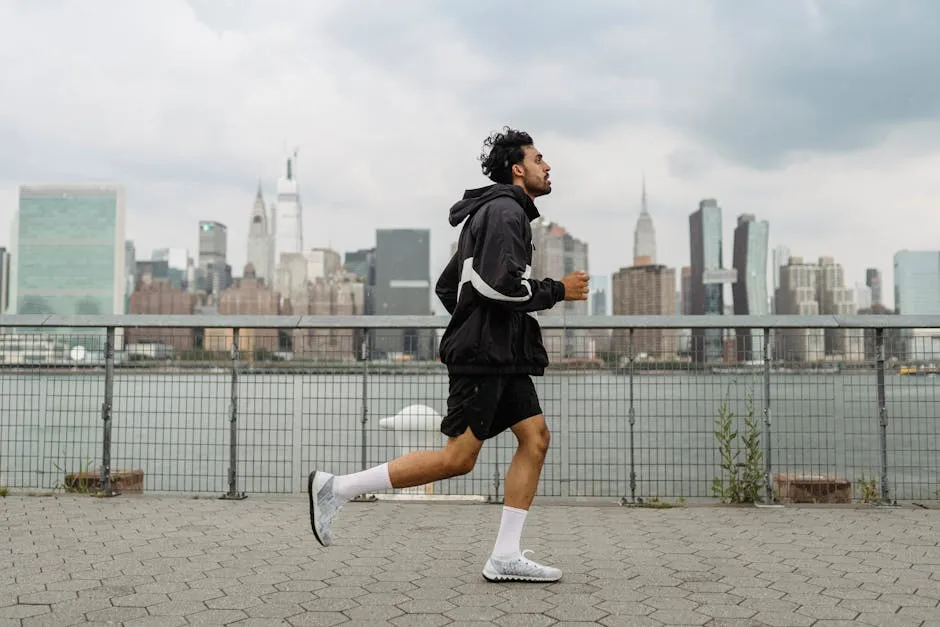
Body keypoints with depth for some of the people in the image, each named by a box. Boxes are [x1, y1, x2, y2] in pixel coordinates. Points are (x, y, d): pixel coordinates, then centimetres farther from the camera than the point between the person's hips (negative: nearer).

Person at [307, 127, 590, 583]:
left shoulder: (493, 213, 23)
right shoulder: (505, 210, -9)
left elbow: (447, 286, 23)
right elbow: (500, 284, -23)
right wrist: (558, 291, -11)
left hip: (503, 355, 11)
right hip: (484, 354, -10)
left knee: (536, 437, 3)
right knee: (458, 458, -10)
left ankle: (504, 558, 2)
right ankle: (337, 488, -3)